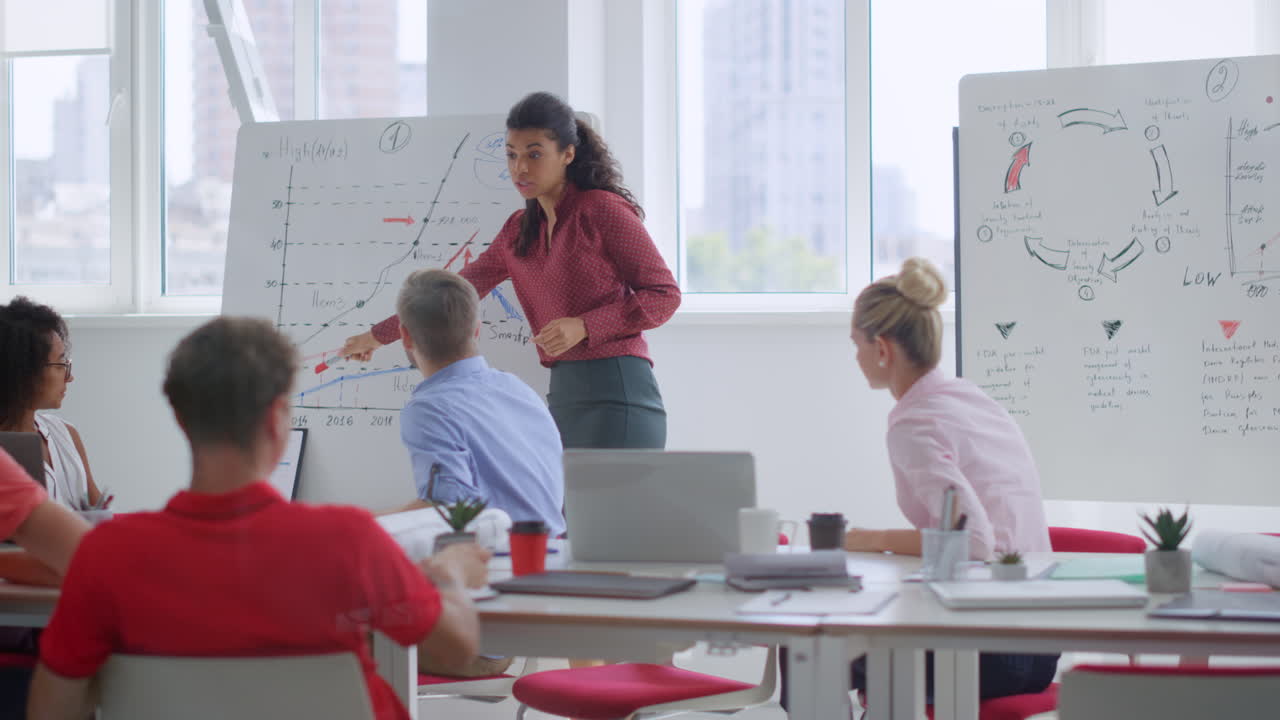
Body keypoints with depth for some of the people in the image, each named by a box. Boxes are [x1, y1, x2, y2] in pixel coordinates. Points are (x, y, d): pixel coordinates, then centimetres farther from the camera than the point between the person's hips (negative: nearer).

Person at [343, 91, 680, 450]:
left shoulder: (602, 210, -6)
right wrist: (377, 336, 27)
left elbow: (664, 294, -6)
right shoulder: (518, 231, 14)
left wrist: (582, 326, -17)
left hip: (617, 393, -6)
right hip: (564, 393, 7)